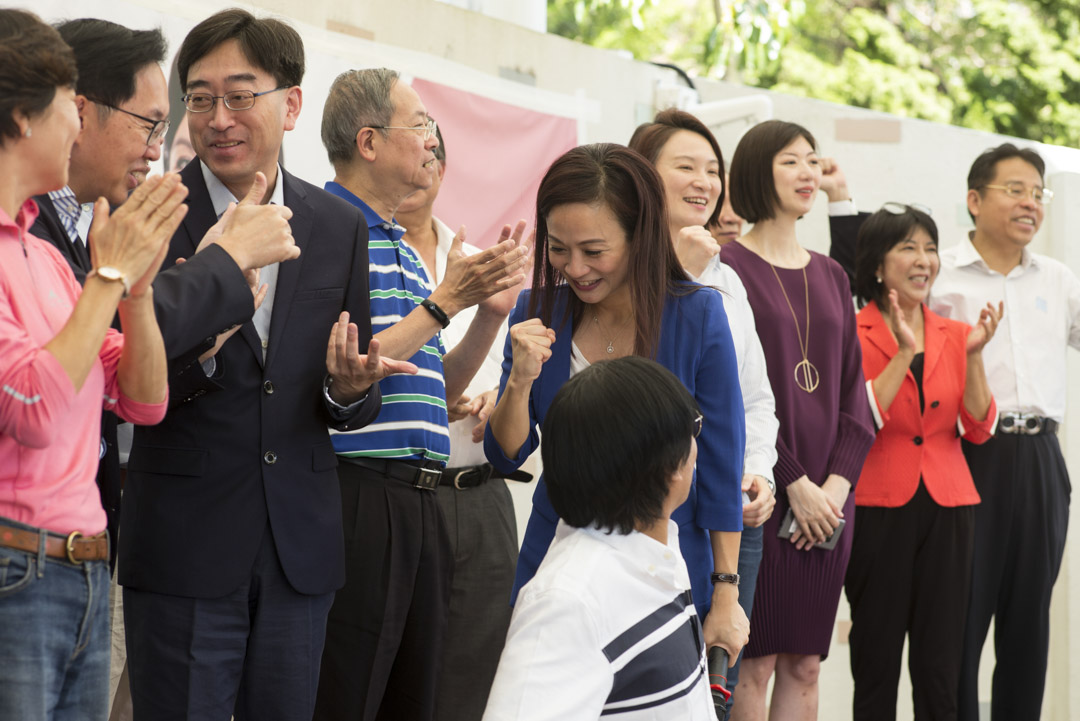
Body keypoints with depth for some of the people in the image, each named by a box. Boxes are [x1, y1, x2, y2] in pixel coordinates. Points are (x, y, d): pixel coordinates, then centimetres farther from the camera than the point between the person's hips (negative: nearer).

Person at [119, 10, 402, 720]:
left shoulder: (341, 226, 7)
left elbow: (356, 405, 13)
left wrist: (350, 388, -12)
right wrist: (228, 261, -22)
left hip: (301, 549, 4)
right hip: (184, 548, -4)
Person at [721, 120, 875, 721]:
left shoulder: (831, 277, 16)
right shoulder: (729, 268, -4)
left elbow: (853, 385, 13)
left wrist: (838, 480, -2)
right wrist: (794, 482, -13)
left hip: (827, 497, 6)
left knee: (805, 665, 6)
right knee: (755, 661, -7)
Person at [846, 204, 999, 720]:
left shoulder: (954, 335, 11)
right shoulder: (853, 334, -2)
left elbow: (978, 428, 4)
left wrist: (973, 354, -8)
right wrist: (904, 353, -17)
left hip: (946, 508, 4)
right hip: (878, 508, -4)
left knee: (940, 667, 3)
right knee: (877, 661, 0)